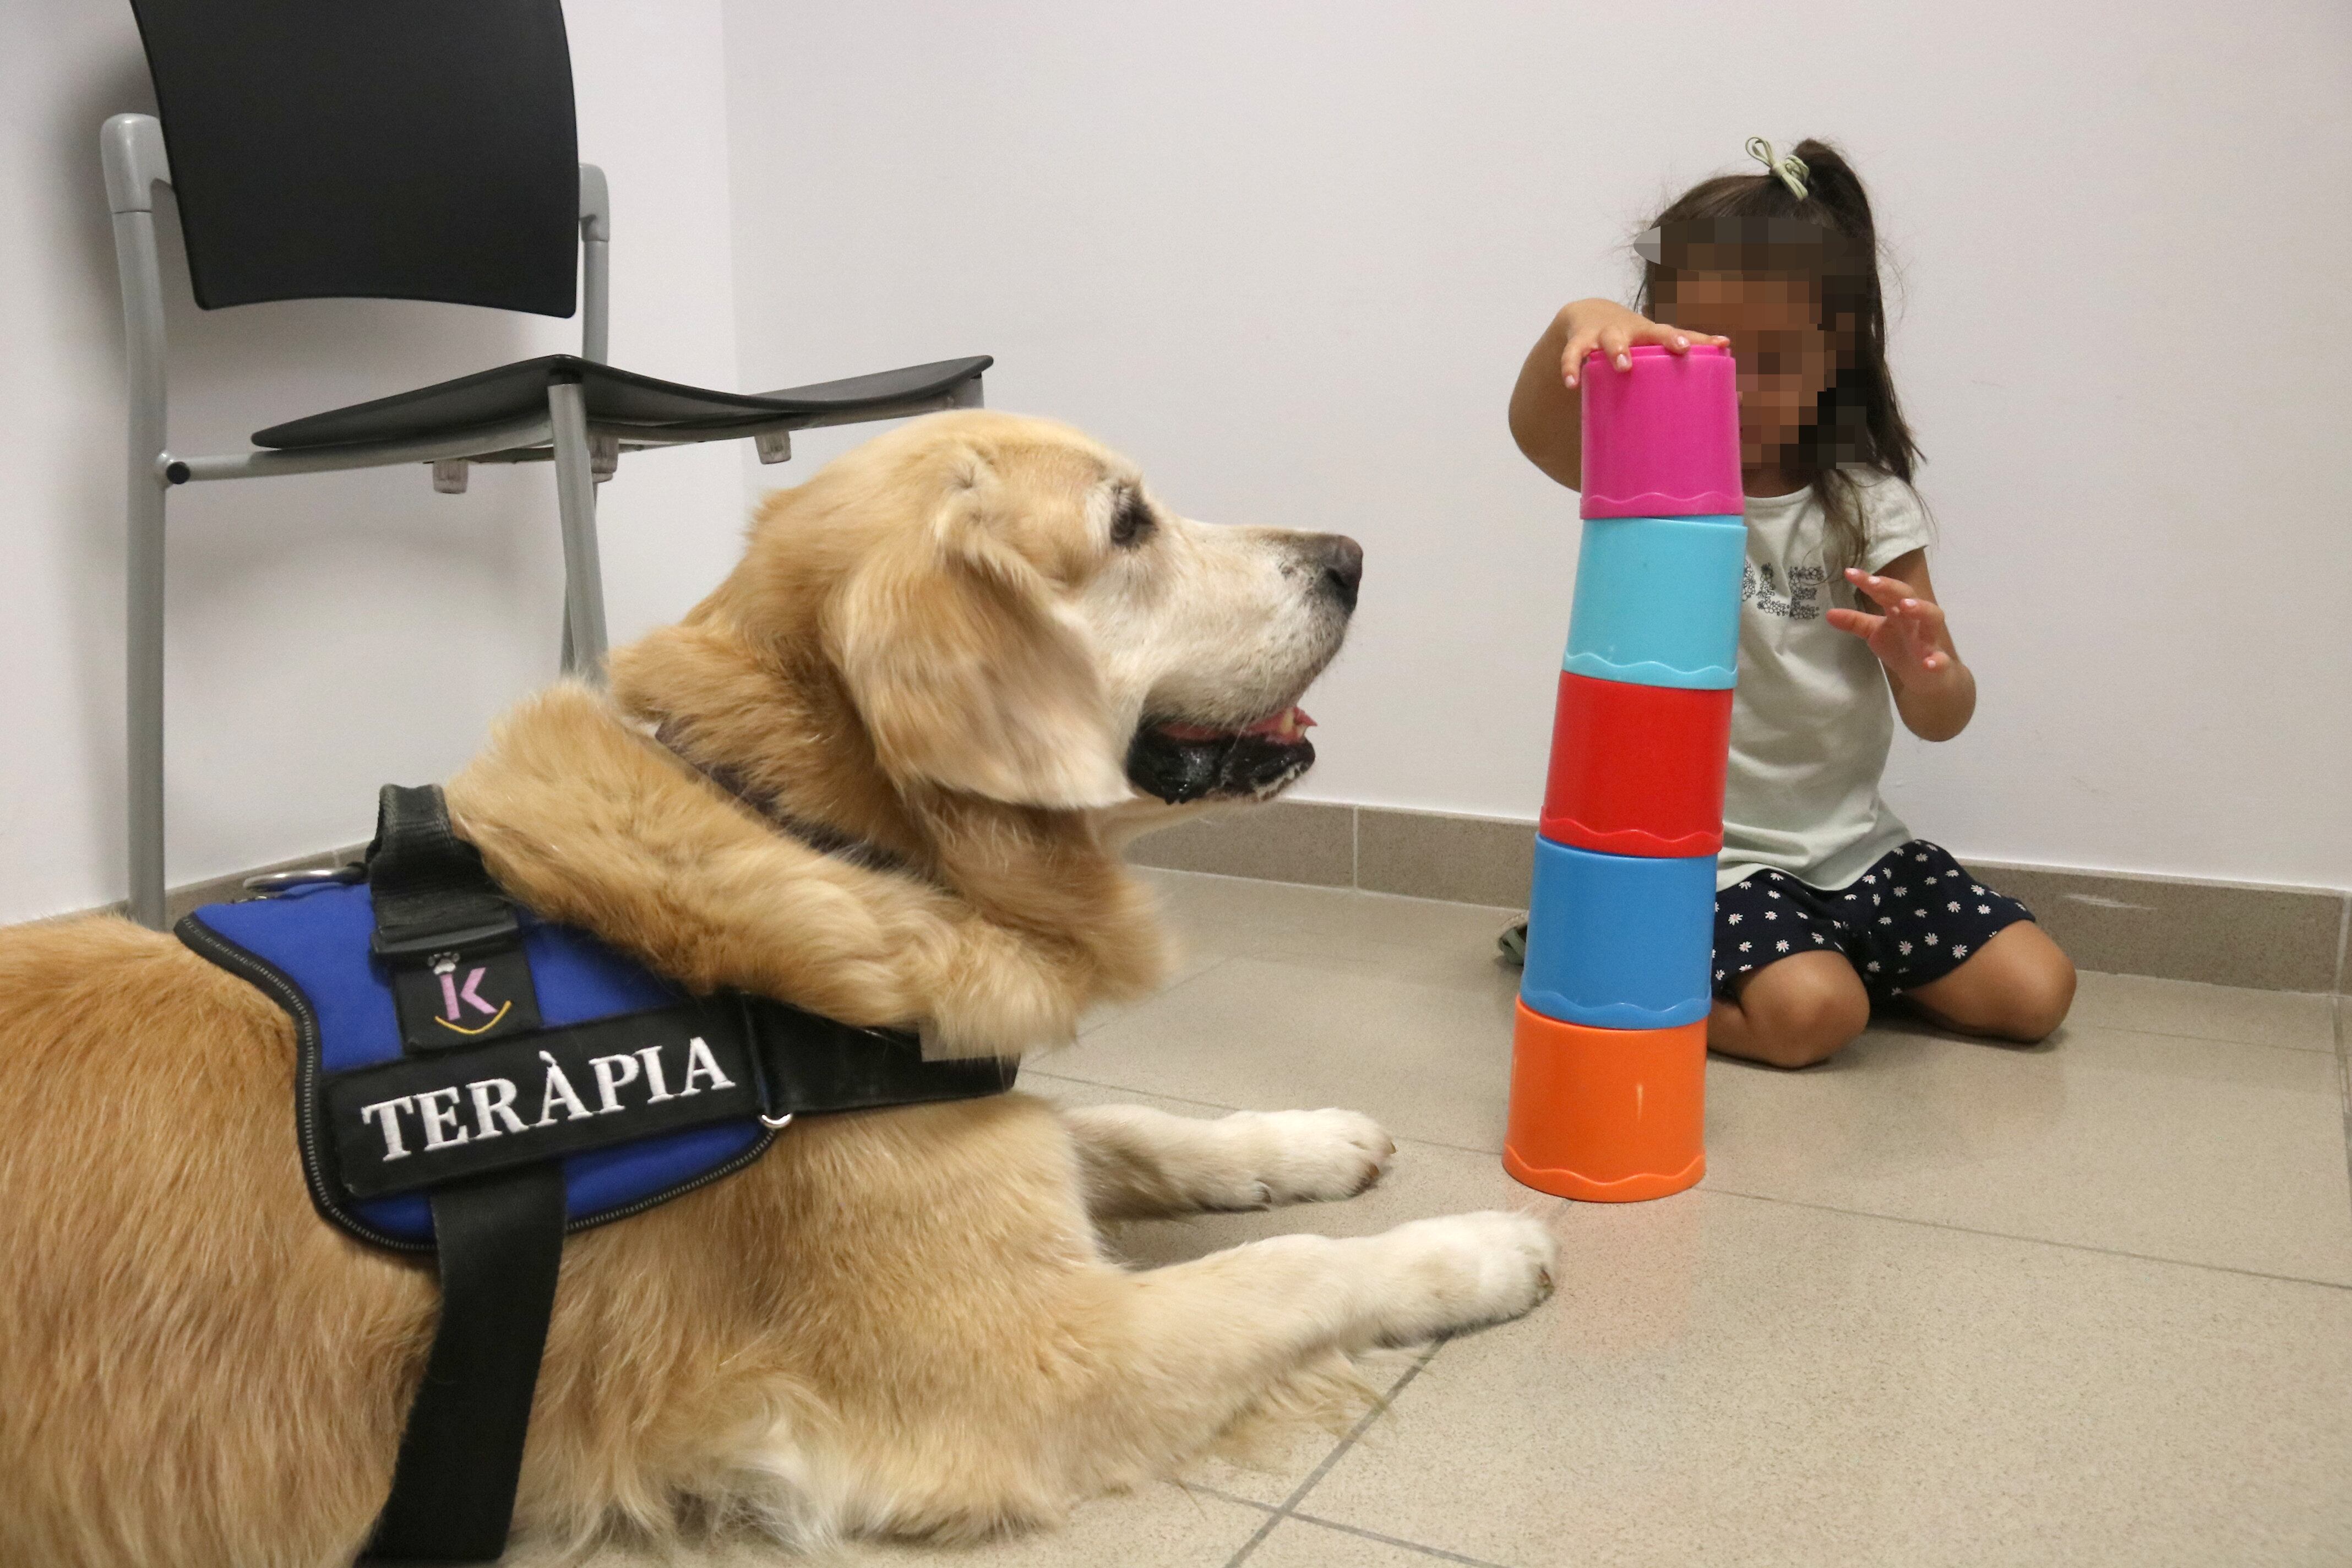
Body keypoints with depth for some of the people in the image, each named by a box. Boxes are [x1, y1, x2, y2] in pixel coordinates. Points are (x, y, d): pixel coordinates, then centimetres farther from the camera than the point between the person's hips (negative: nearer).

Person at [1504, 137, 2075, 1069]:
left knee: (2035, 991, -1)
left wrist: (1923, 667, -26)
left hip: (1850, 842, 5)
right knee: (1809, 1014, -25)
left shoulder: (1866, 505, 0)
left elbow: (1942, 720, -2)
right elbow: (1536, 428, -31)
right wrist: (1575, 327, -52)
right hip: (1699, 852, -4)